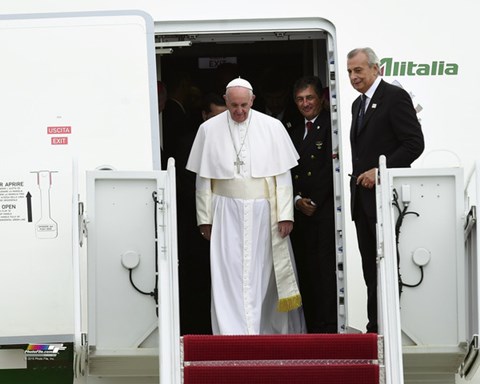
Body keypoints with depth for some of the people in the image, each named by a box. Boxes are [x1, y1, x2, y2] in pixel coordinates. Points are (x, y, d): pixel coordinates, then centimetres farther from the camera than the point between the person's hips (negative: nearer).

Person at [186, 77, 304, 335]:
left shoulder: (272, 127, 0)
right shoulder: (209, 129, 2)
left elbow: (283, 175, 0)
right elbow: (203, 178, 5)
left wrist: (285, 214, -5)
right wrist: (205, 218, 3)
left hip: (263, 211, 0)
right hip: (227, 214, 0)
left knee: (265, 274, 8)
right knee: (229, 276, -4)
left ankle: (270, 331, 24)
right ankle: (233, 335, -1)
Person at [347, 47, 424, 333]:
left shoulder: (395, 97, -8)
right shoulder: (358, 104, 19)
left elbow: (415, 144, -14)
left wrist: (381, 171, -18)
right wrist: (358, 179, 12)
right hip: (363, 198, 8)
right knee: (371, 269, 10)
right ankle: (376, 327, 15)